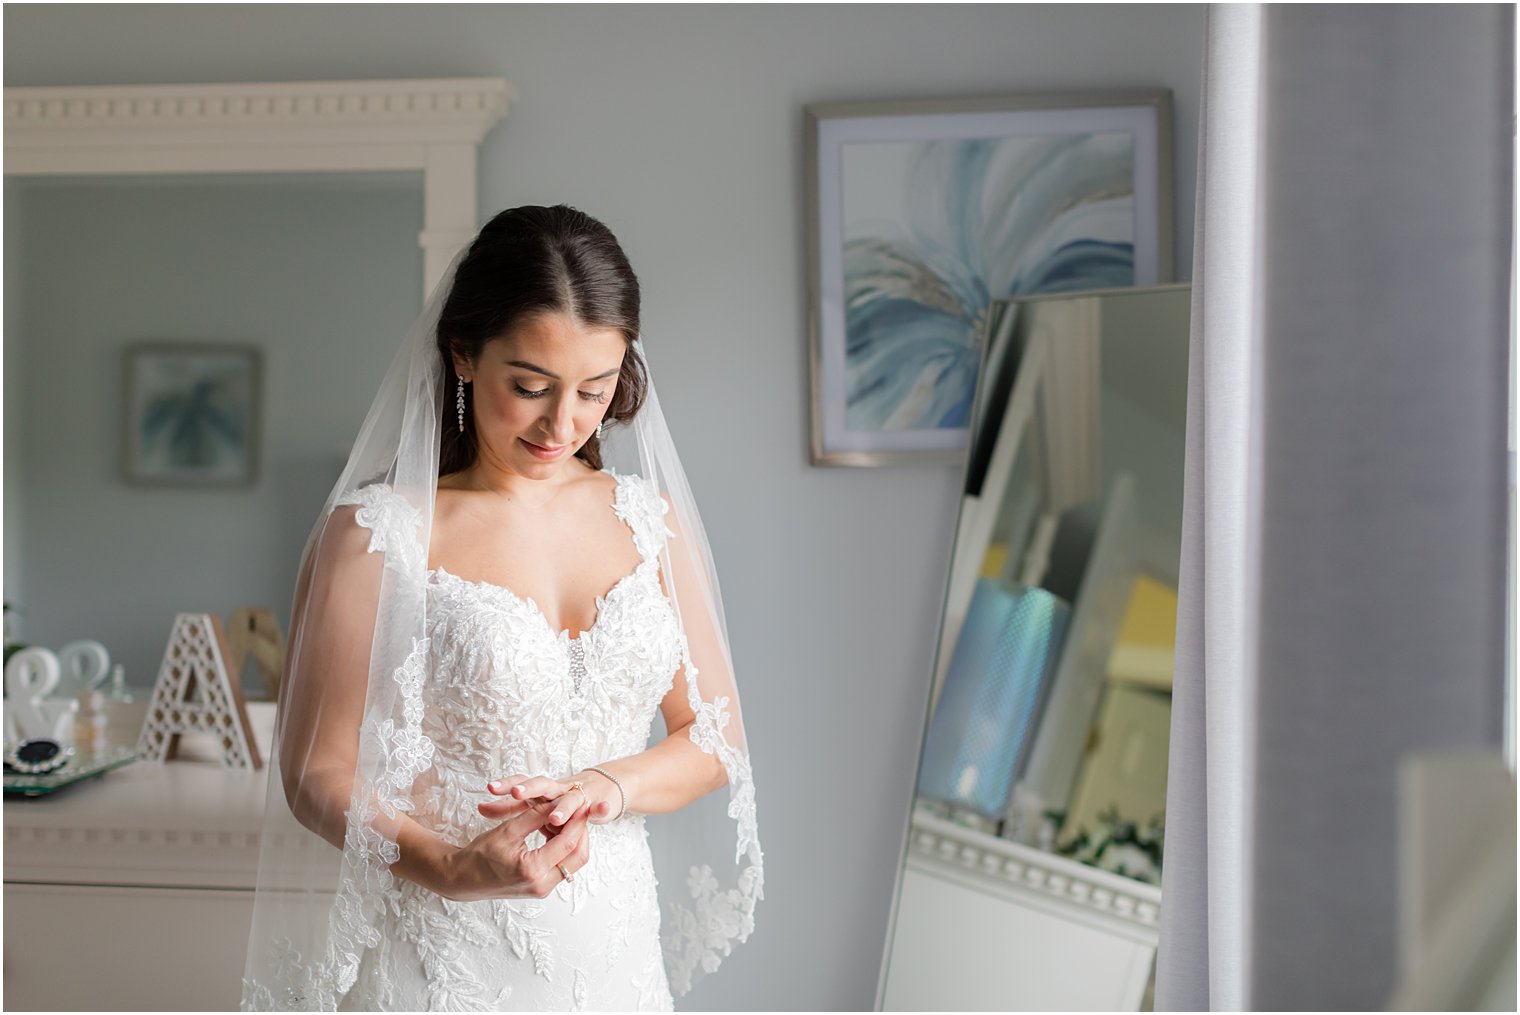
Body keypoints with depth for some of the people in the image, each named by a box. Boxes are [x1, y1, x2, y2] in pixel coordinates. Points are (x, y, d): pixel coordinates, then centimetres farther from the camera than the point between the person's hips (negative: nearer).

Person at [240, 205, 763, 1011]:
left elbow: (714, 737, 5)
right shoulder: (377, 532, -9)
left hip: (613, 949, 4)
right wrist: (451, 868, -24)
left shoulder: (650, 519, 3)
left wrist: (606, 785, -14)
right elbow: (317, 772, -9)